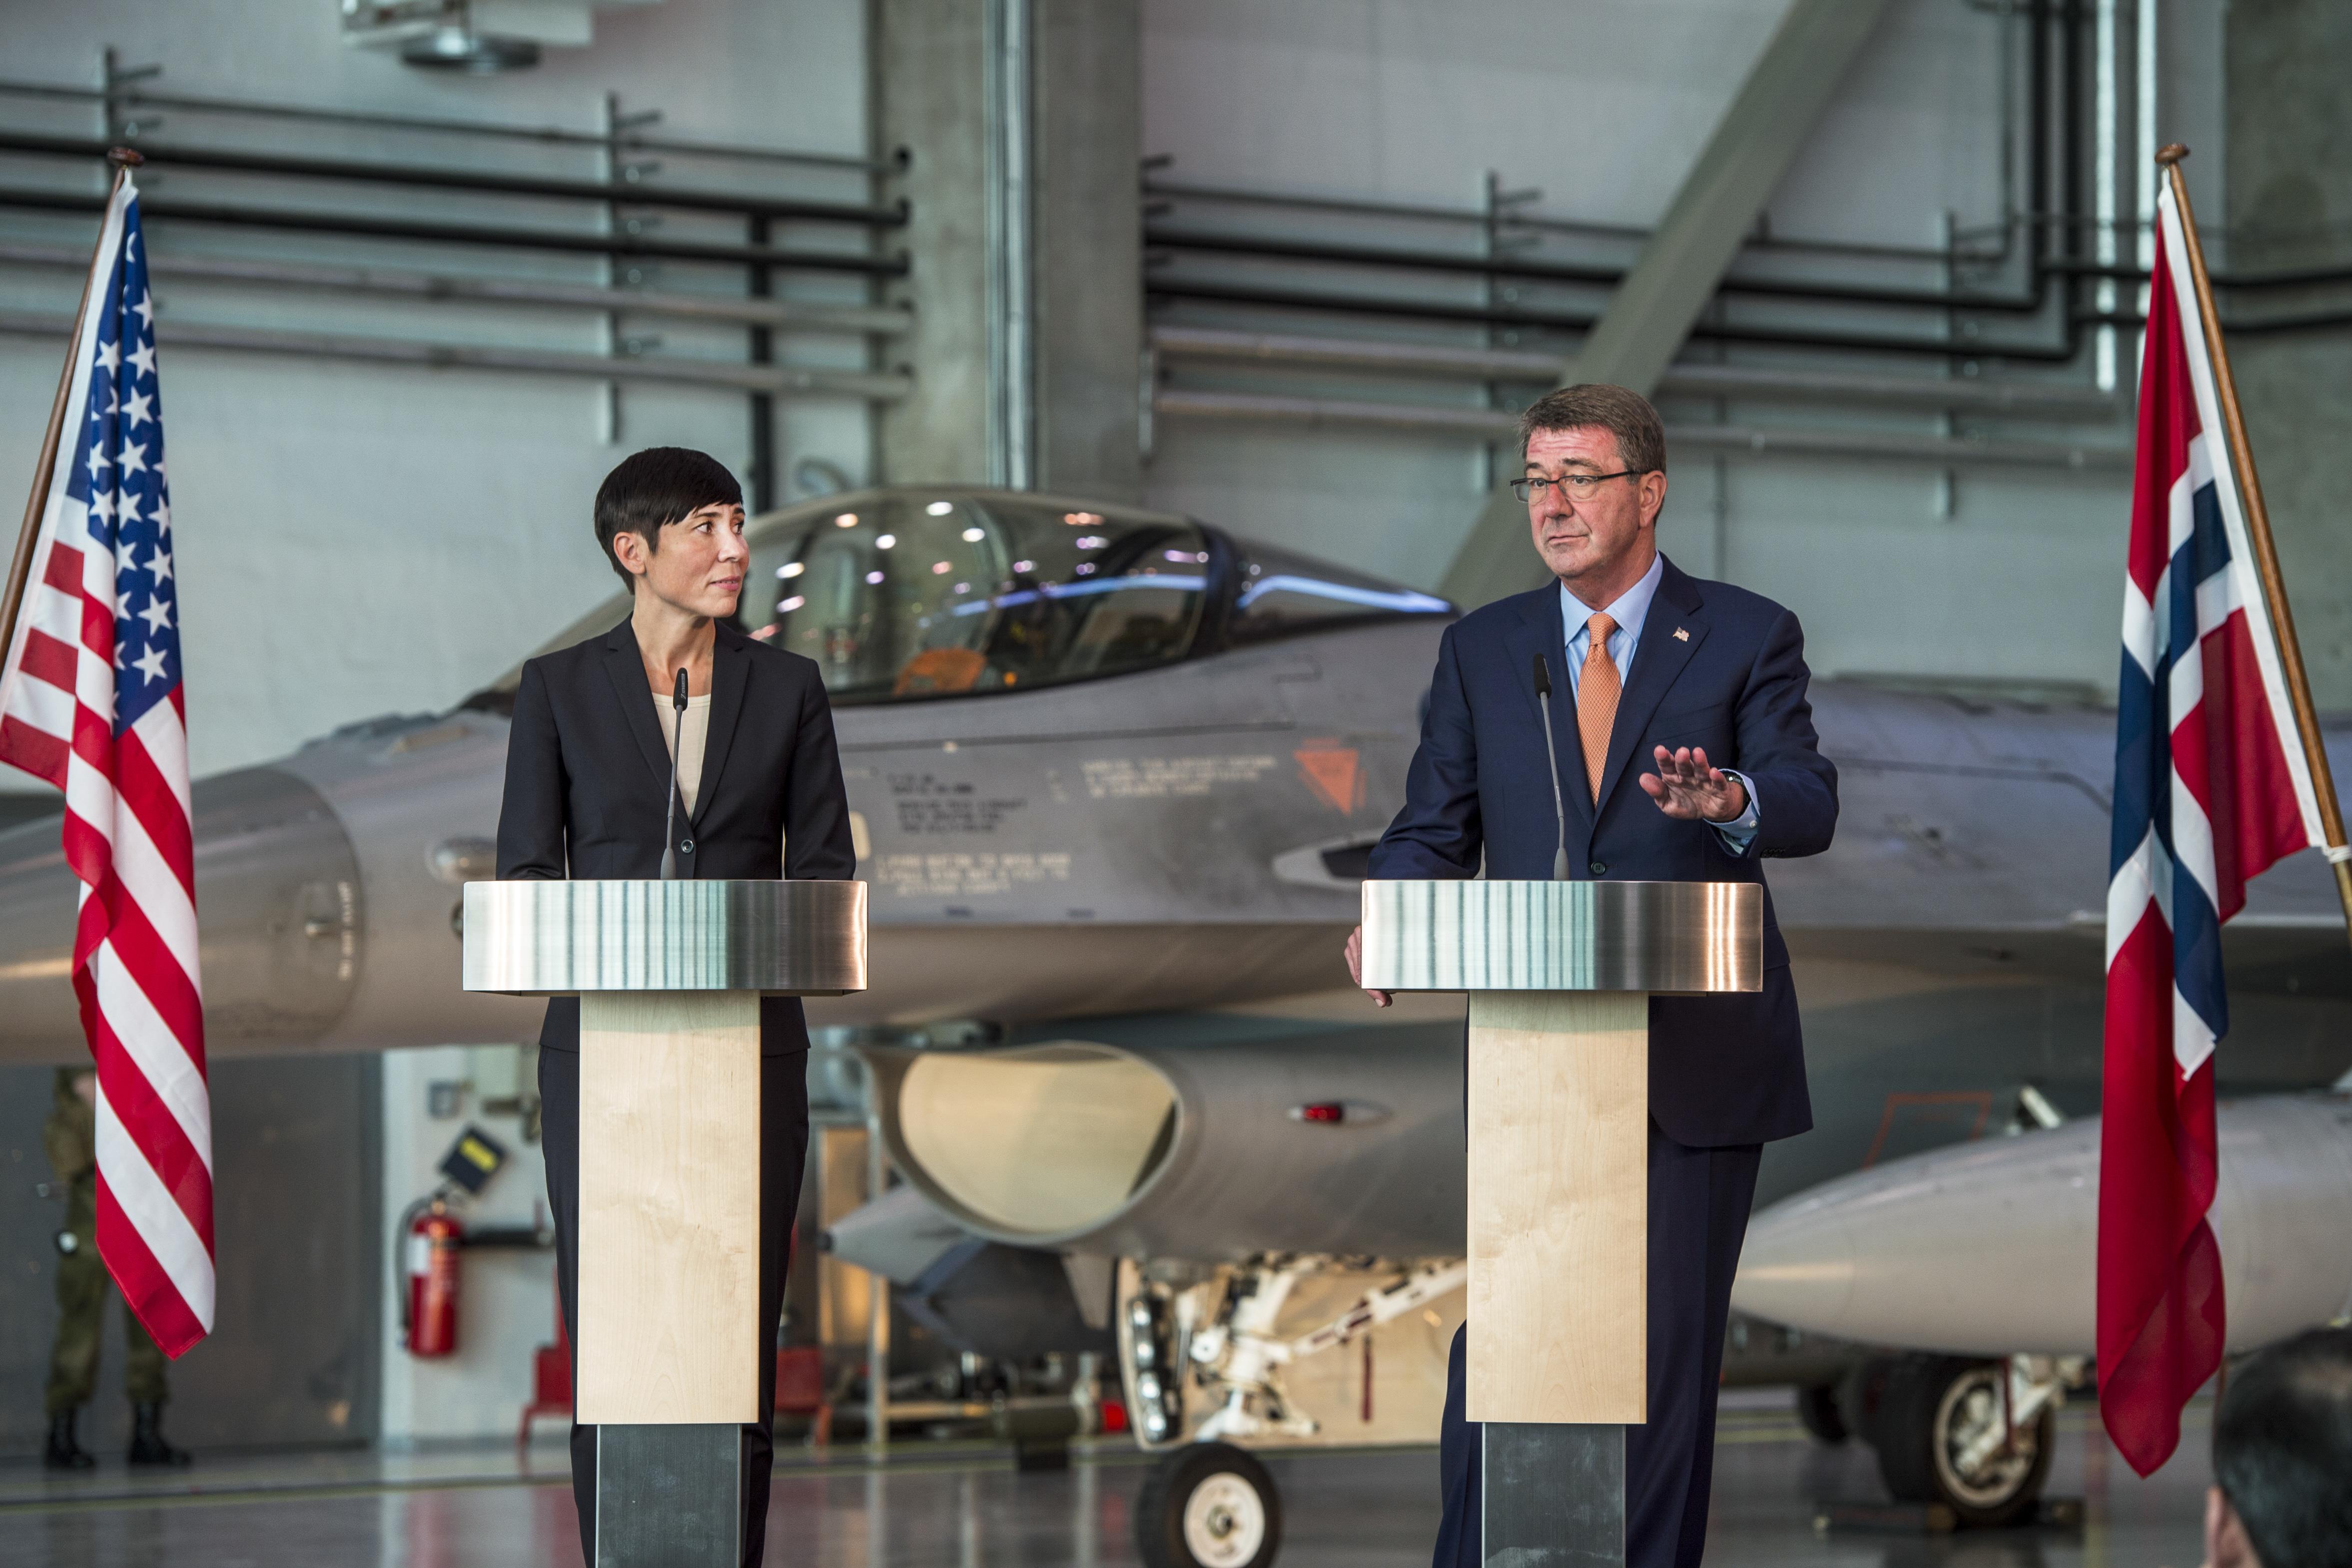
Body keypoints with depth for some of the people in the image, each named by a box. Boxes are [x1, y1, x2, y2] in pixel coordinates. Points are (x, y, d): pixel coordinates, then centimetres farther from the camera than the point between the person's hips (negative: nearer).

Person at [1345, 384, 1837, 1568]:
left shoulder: (1746, 638, 1)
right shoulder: (1483, 650, 10)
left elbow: (1809, 805, -11)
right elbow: (1433, 829, 7)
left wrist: (1730, 799, -35)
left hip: (1695, 1062, -2)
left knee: (1670, 1349, 3)